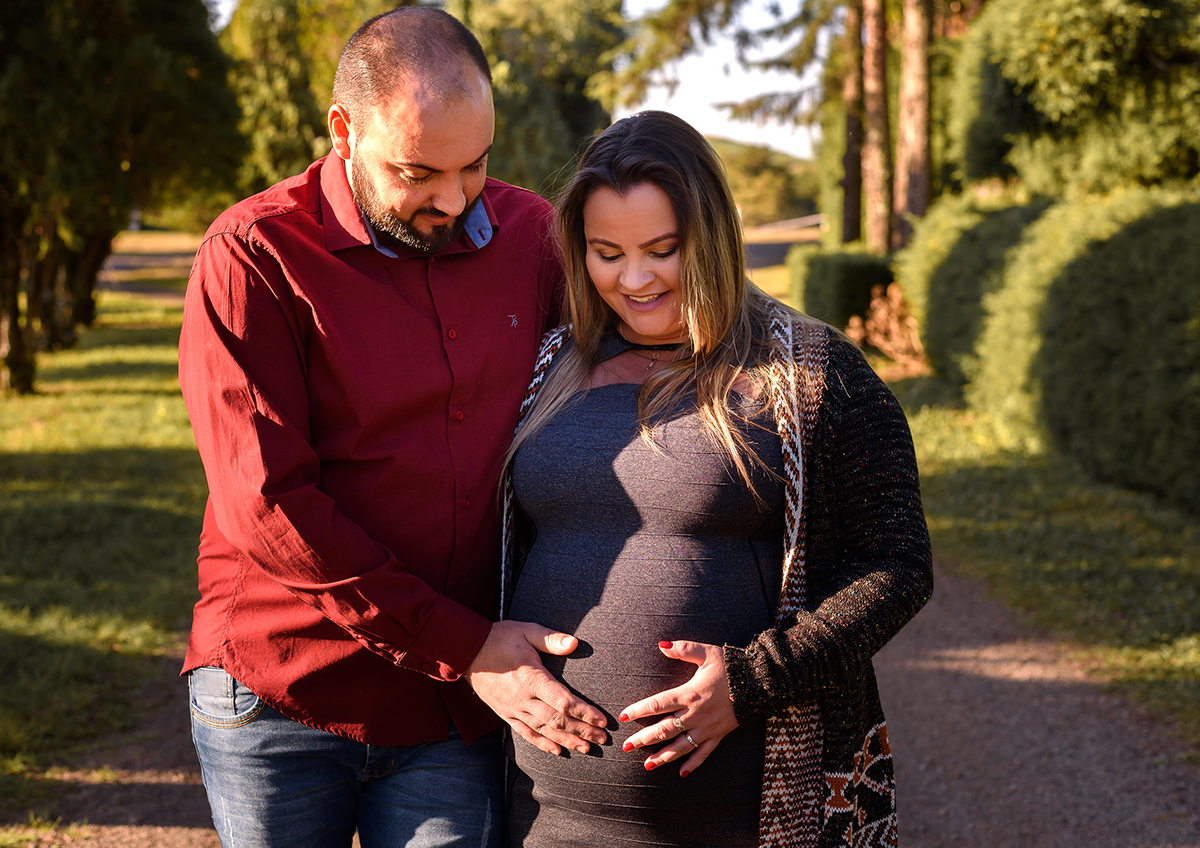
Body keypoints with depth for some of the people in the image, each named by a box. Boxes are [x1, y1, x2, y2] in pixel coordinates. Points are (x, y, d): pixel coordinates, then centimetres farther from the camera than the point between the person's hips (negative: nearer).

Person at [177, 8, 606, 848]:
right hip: (280, 701, -2)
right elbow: (268, 506, -15)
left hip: (454, 710, 3)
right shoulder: (253, 257, -10)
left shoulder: (531, 236, 3)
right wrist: (465, 647, -15)